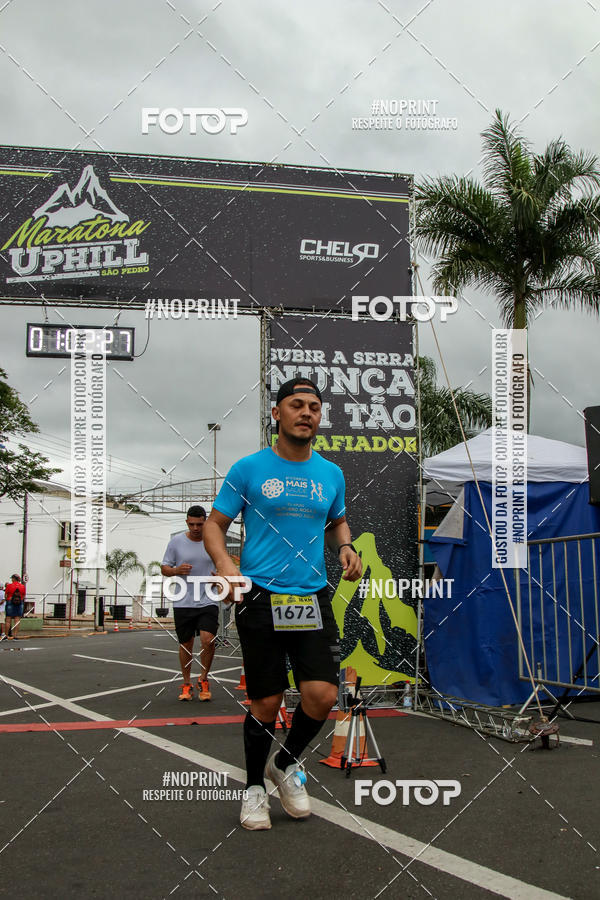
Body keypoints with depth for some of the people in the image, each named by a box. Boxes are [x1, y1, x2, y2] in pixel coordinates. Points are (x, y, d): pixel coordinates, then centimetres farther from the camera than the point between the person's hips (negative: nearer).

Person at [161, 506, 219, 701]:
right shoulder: (176, 541, 1)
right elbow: (164, 568, 5)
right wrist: (176, 570, -16)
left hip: (208, 601, 0)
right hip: (183, 602, 0)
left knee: (208, 640, -16)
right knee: (185, 644, 8)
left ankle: (203, 680, 6)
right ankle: (187, 684, 24)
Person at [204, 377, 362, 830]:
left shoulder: (331, 474, 10)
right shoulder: (248, 469, 0)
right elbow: (215, 523, 4)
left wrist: (345, 546, 5)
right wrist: (224, 562, -15)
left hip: (313, 599, 3)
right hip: (259, 597, -3)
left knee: (322, 695, -9)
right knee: (266, 703, 2)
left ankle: (286, 764, 21)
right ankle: (254, 787, 27)